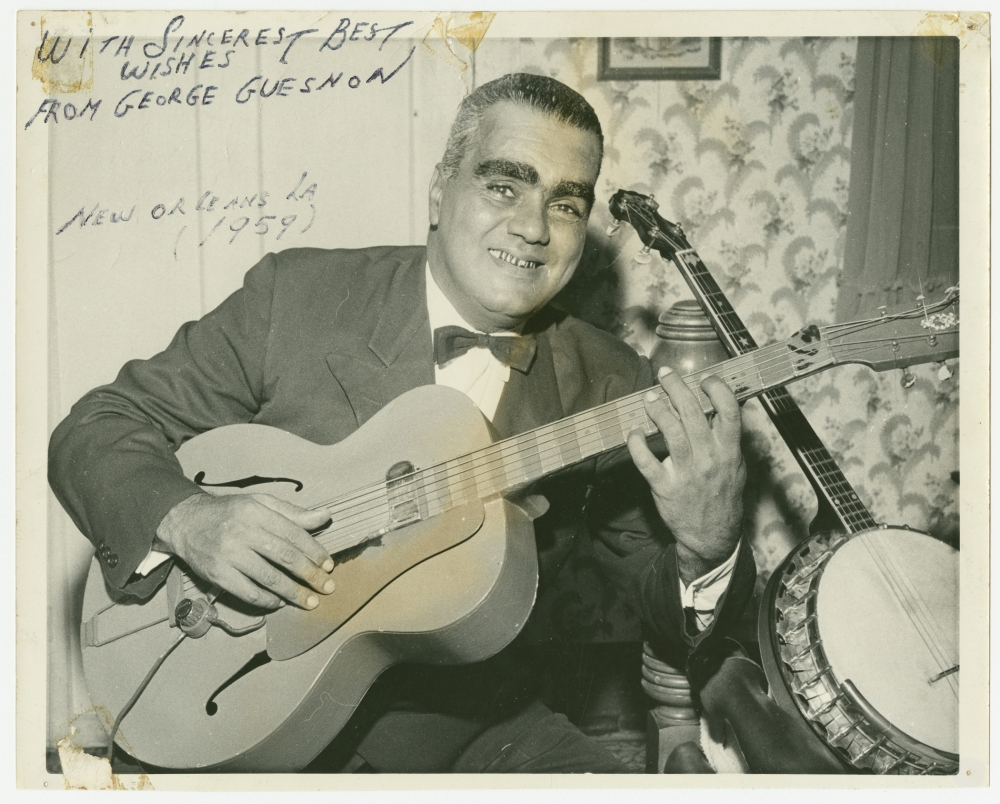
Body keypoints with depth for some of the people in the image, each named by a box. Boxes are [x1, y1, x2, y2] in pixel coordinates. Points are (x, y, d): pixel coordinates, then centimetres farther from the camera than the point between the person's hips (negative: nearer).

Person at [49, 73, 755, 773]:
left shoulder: (612, 390, -2)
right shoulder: (295, 294, -6)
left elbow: (681, 632, 0)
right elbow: (100, 427, -1)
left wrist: (708, 544, -23)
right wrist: (186, 520, -21)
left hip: (462, 724, 2)